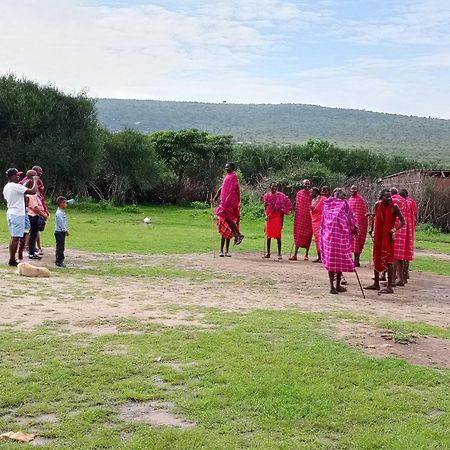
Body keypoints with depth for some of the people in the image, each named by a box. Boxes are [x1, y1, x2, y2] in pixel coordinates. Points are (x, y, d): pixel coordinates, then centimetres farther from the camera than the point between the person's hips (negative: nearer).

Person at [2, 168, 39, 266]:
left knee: (14, 237, 14)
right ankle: (12, 260, -4)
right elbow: (33, 191, -22)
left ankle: (12, 259, 16)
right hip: (17, 214, -9)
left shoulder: (6, 187, 12)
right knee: (16, 238, -6)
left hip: (10, 213, 9)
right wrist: (35, 181, -6)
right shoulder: (16, 186, -17)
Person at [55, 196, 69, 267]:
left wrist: (66, 229, 12)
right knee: (60, 247, -7)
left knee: (62, 247, 14)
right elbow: (61, 223, -20)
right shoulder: (59, 213, -17)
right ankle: (59, 262, -3)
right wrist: (65, 230, -16)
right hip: (59, 232, -10)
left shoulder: (62, 212, 15)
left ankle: (60, 260, 20)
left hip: (62, 232, 10)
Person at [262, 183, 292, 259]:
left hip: (277, 217, -3)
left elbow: (288, 204, 1)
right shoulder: (266, 195, 8)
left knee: (278, 235, -6)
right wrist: (266, 215, 0)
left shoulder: (280, 195, -1)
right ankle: (268, 253, 11)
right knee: (268, 235, 4)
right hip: (269, 217, 3)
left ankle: (279, 253, -2)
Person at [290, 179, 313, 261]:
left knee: (308, 235, 4)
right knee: (298, 234, 0)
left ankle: (306, 255, 12)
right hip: (300, 216, 1)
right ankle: (295, 254, 0)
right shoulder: (299, 193, 7)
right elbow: (297, 206, 10)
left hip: (309, 217, -1)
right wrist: (295, 216, 6)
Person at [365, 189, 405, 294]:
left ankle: (389, 287, -3)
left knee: (388, 260, -7)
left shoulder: (394, 207, -11)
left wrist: (394, 229, -23)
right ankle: (376, 284, 26)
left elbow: (402, 221, -10)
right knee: (376, 258, 13)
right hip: (378, 236, 6)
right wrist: (372, 229, 15)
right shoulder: (377, 205, 2)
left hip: (388, 236, -6)